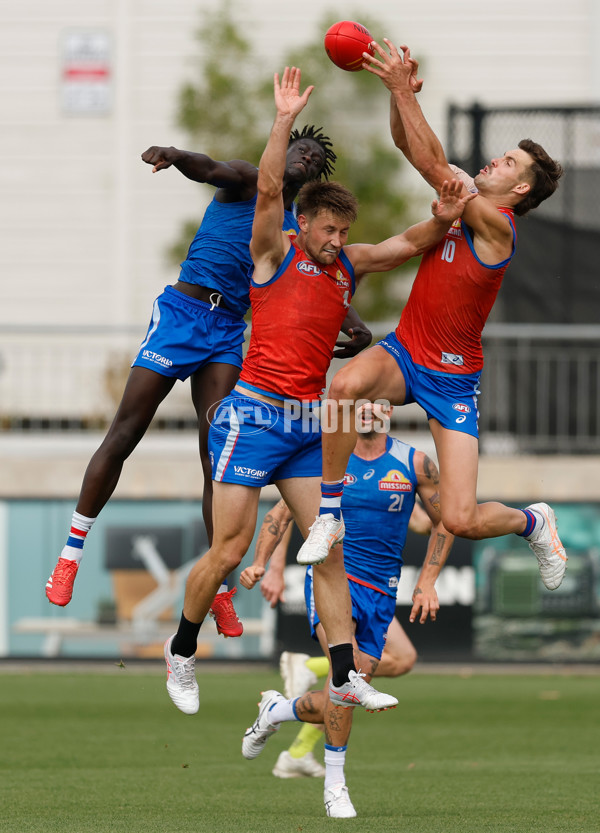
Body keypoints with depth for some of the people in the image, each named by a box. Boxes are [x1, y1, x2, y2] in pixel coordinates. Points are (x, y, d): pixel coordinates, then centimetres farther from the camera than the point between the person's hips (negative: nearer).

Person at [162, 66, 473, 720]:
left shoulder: (350, 265, 13)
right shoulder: (276, 254, -3)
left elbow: (406, 244, 9)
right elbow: (267, 190, -17)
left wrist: (442, 222, -13)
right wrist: (284, 122, -26)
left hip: (308, 425, 6)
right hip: (254, 415, -6)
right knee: (229, 549, -6)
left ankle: (344, 674, -2)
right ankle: (182, 647, 15)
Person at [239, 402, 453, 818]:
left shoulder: (414, 464, 1)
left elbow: (444, 522, 13)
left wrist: (427, 582, 5)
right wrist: (260, 561, 1)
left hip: (379, 594, 3)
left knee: (343, 704, 1)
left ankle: (278, 709, 35)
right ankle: (335, 781, -18)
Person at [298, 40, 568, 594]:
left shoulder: (495, 225, -18)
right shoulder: (463, 195, 3)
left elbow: (432, 165, -26)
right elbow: (409, 145, 6)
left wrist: (404, 92, -24)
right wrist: (400, 92, -13)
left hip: (453, 378, -6)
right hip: (403, 353, 6)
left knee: (462, 521, -11)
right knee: (346, 385, -32)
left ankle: (534, 522, 24)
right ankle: (331, 513, -18)